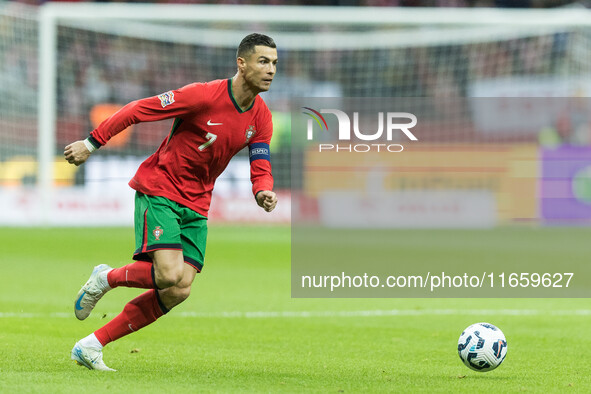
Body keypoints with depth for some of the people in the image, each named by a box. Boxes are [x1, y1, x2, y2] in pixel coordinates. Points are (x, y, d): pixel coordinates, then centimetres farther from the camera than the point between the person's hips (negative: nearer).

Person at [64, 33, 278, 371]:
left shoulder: (261, 118, 1)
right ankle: (105, 278, 5)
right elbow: (138, 110, -14)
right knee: (170, 274, -25)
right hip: (159, 190, -6)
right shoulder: (205, 95, -19)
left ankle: (91, 346, 5)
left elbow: (261, 169, 2)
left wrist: (264, 192, -23)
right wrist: (91, 144, -12)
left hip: (196, 205, 7)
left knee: (179, 292, -5)